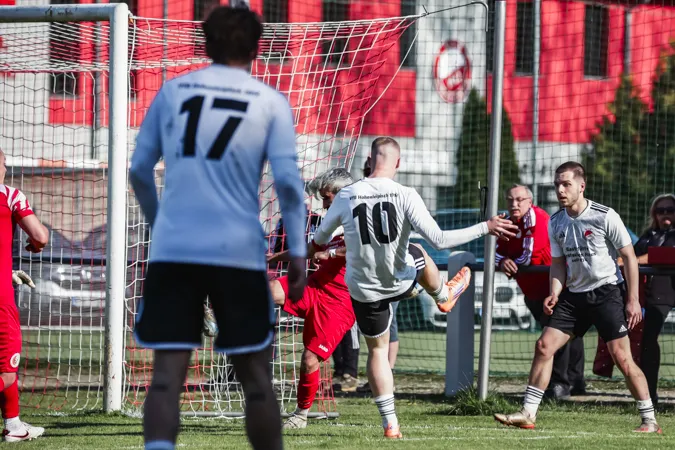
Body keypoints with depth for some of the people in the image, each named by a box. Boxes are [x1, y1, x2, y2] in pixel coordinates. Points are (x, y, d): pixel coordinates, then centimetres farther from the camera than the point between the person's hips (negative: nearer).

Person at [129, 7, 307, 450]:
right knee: (255, 377, 9)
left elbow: (139, 170, 12)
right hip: (238, 251, -1)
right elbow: (287, 181, -6)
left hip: (172, 249, 1)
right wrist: (298, 252, 1)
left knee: (167, 375, -3)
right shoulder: (270, 101, 4)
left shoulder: (172, 90, 10)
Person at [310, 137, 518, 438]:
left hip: (363, 289, 1)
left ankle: (390, 424, 14)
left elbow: (319, 239, 3)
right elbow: (439, 240, -22)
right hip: (400, 280, -1)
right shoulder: (406, 196, -21)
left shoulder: (346, 196, -14)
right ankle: (444, 297, 62)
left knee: (377, 349, 18)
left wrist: (330, 243, 30)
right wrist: (485, 228, -12)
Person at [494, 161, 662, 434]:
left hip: (607, 291, -6)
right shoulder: (556, 223, 5)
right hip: (574, 295, 6)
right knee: (544, 345, -3)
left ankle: (650, 420, -2)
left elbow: (629, 257, -8)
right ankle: (528, 414, 2)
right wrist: (554, 294, -5)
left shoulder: (605, 216, -12)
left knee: (621, 356, -11)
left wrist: (633, 299, -12)